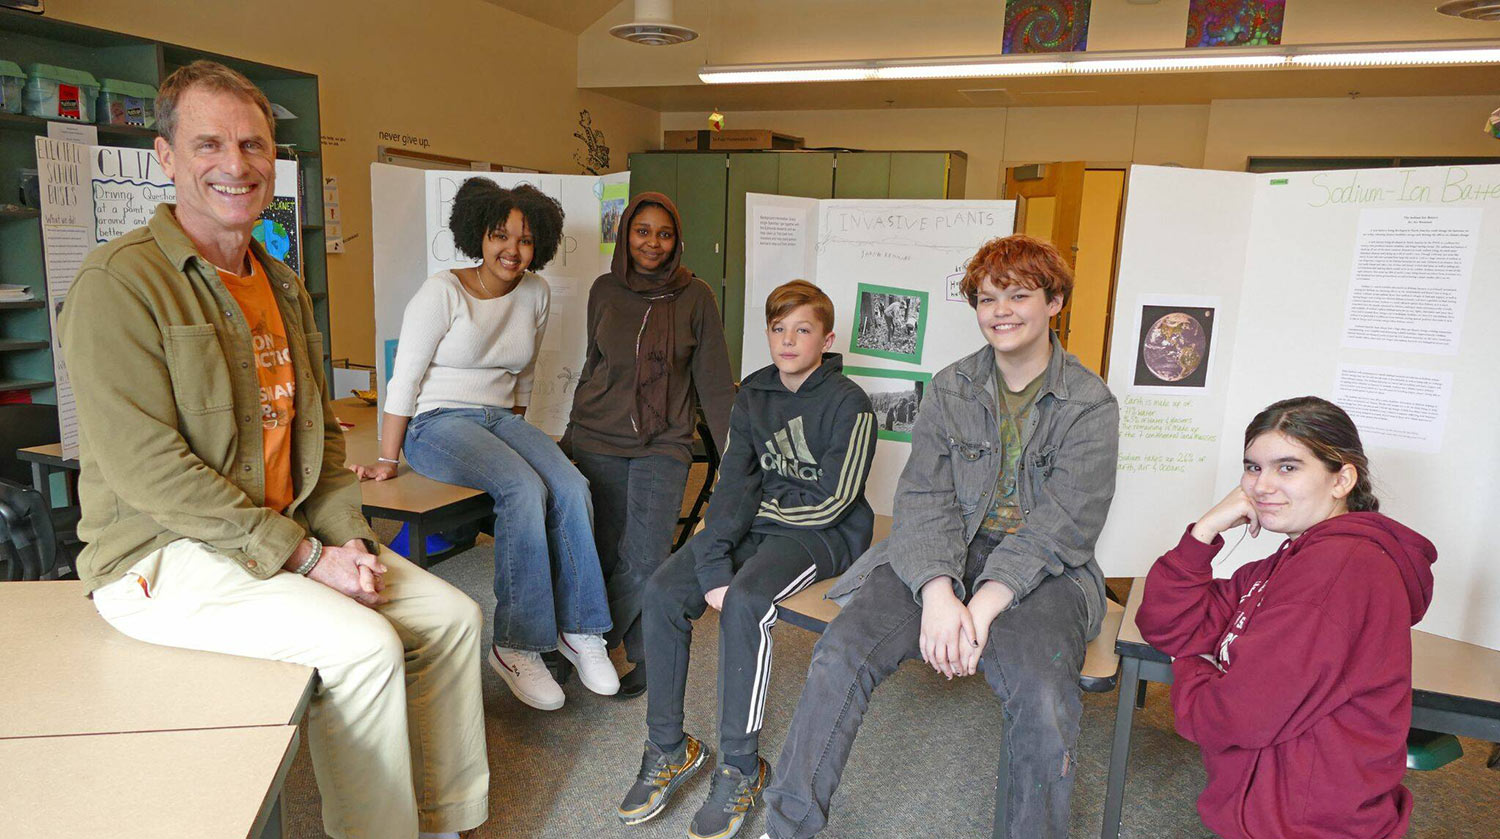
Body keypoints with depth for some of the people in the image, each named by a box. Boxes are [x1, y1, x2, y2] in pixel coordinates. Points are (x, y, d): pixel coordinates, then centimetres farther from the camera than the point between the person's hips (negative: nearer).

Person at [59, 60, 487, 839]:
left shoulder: (283, 285, 12)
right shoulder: (122, 280, -13)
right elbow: (145, 466, -21)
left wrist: (349, 538, -2)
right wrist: (305, 558, -20)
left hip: (289, 535, 8)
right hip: (165, 552, -7)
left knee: (452, 615, -2)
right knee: (364, 644, -26)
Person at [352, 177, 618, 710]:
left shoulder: (535, 295, 9)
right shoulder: (442, 292, -7)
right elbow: (404, 379, -8)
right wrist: (386, 461, -8)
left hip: (502, 420, 5)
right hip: (438, 423, -5)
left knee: (572, 488, -24)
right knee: (525, 489, -32)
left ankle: (578, 629, -13)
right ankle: (515, 646, -22)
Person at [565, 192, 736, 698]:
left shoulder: (695, 297, 1)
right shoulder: (605, 291, 7)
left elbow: (714, 381, 3)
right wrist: (577, 429, 20)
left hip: (663, 443, -1)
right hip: (599, 438, 2)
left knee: (644, 561, -10)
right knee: (605, 555, -1)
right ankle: (643, 651, 19)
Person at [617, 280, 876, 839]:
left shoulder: (848, 403, -10)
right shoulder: (753, 395, 7)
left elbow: (831, 502, -14)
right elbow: (733, 486, -3)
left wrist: (757, 505, -4)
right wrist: (713, 565, -17)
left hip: (823, 535, -5)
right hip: (755, 525, 6)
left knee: (744, 602, -33)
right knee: (662, 591, -17)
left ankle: (740, 770, -15)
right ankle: (668, 751, 0)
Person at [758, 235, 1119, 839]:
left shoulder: (1091, 405, 0)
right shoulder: (949, 388, 8)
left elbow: (1061, 525, -9)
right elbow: (923, 499, -1)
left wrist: (984, 606, -22)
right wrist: (939, 595, -19)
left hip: (1041, 569, -2)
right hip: (944, 558, 2)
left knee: (1043, 698, -31)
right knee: (840, 654, -20)